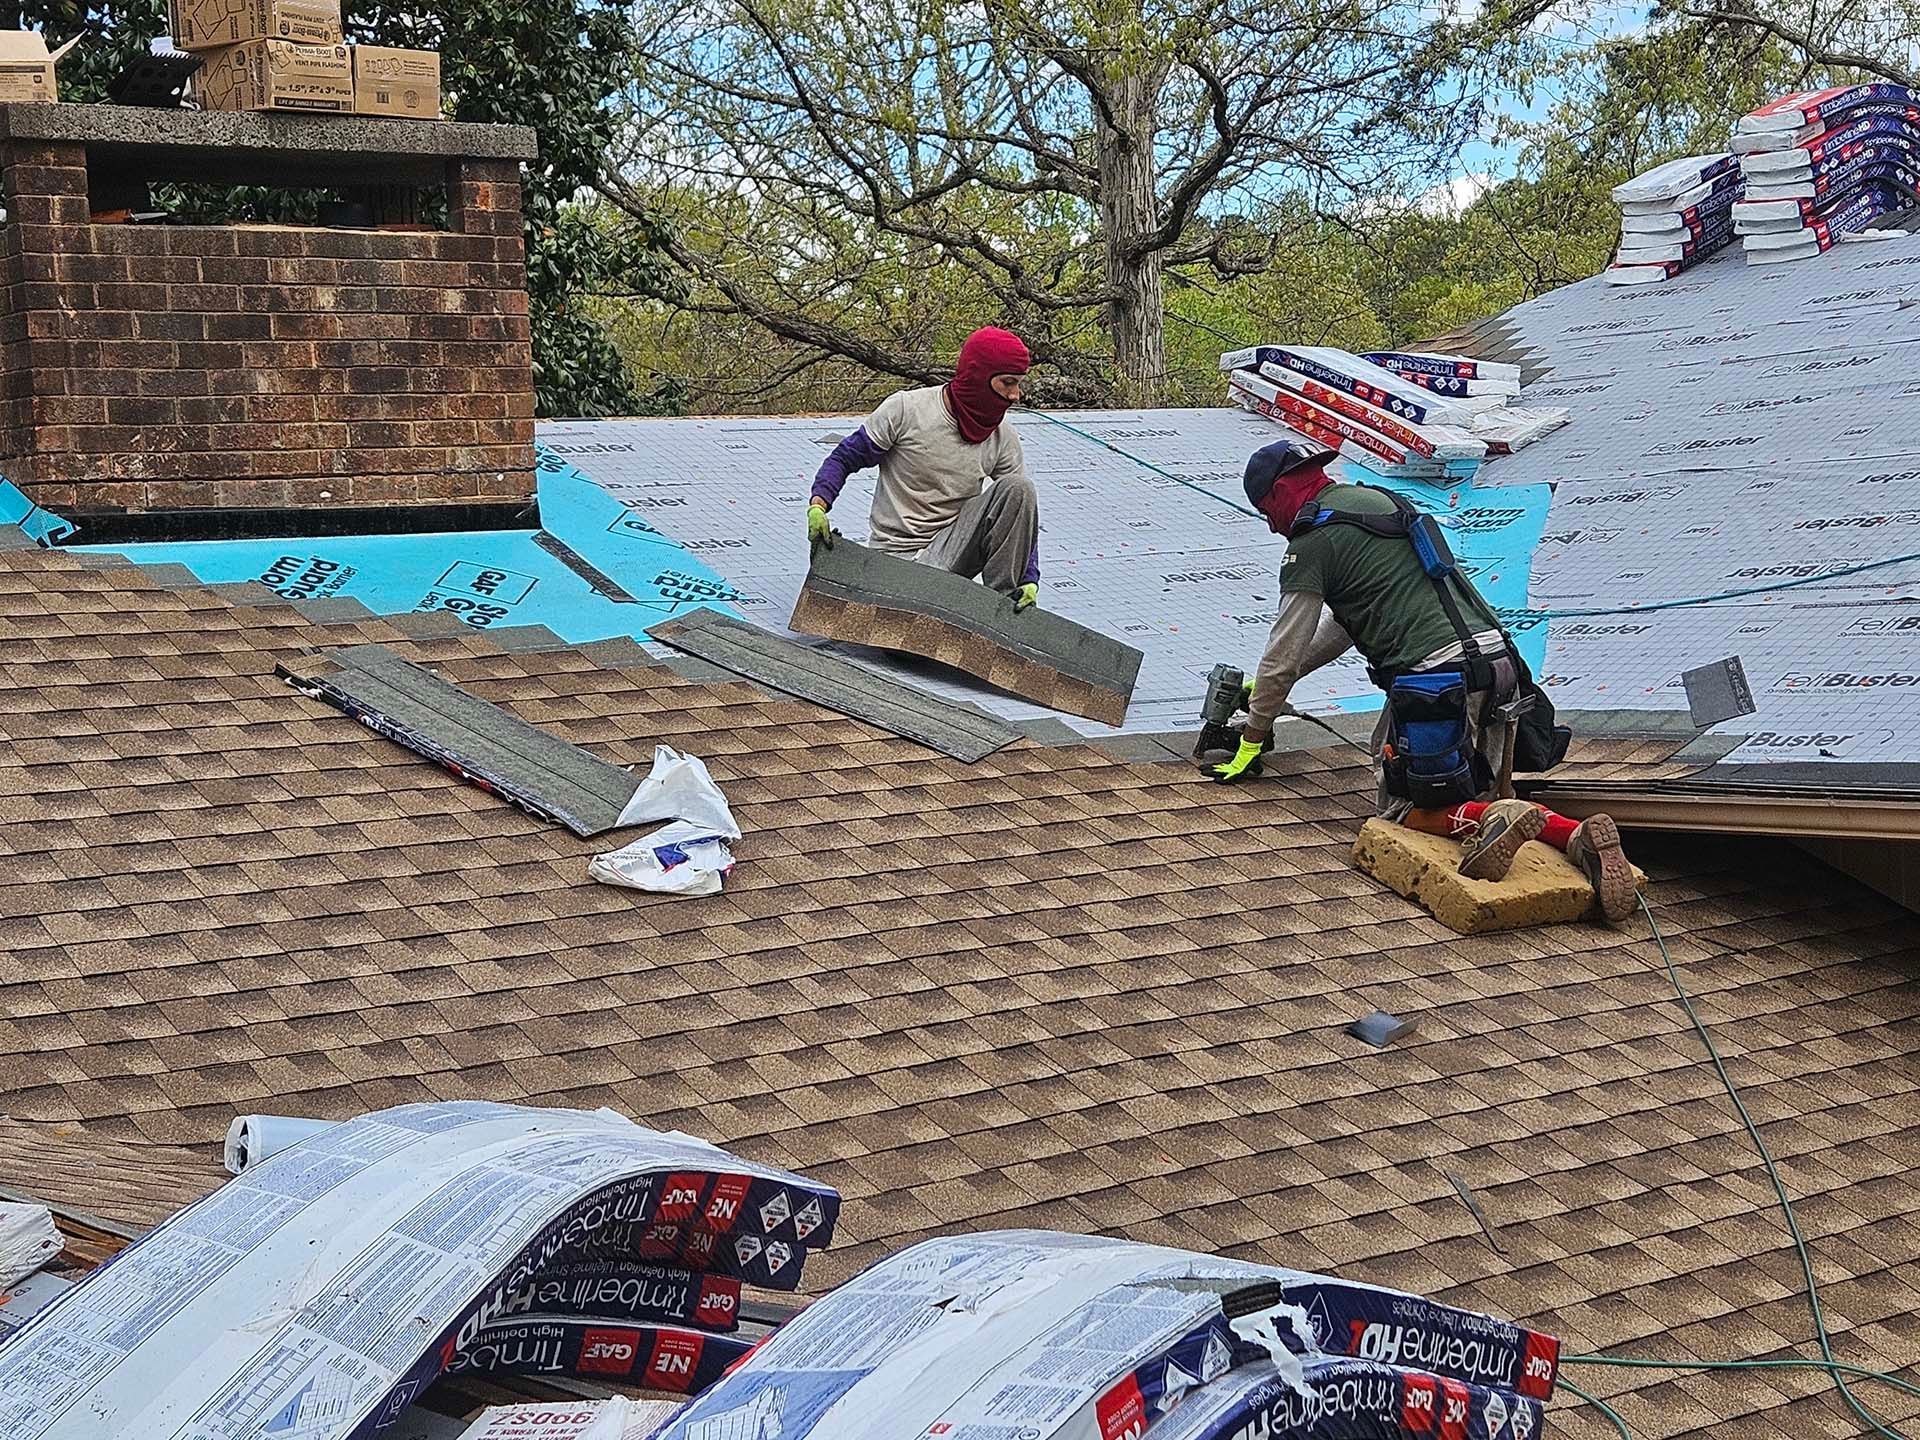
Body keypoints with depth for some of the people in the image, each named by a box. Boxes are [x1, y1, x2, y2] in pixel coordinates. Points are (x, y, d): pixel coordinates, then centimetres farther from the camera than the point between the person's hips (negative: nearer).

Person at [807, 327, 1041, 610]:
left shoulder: (1002, 438, 0)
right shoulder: (905, 410, -10)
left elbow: (1021, 513, 0)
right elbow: (845, 458, -2)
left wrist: (1029, 579, -15)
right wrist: (818, 505, -20)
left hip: (952, 548, 3)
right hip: (895, 552, -3)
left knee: (1018, 489, -22)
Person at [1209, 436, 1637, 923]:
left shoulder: (1312, 543, -1)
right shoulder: (1379, 500, 26)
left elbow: (1284, 652, 2)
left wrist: (1253, 737, 15)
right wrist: (1268, 682, 40)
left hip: (1434, 677, -8)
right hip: (1498, 660, 8)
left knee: (1404, 810, 5)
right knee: (1471, 798, 15)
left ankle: (1493, 822, -24)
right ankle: (1580, 837, -10)